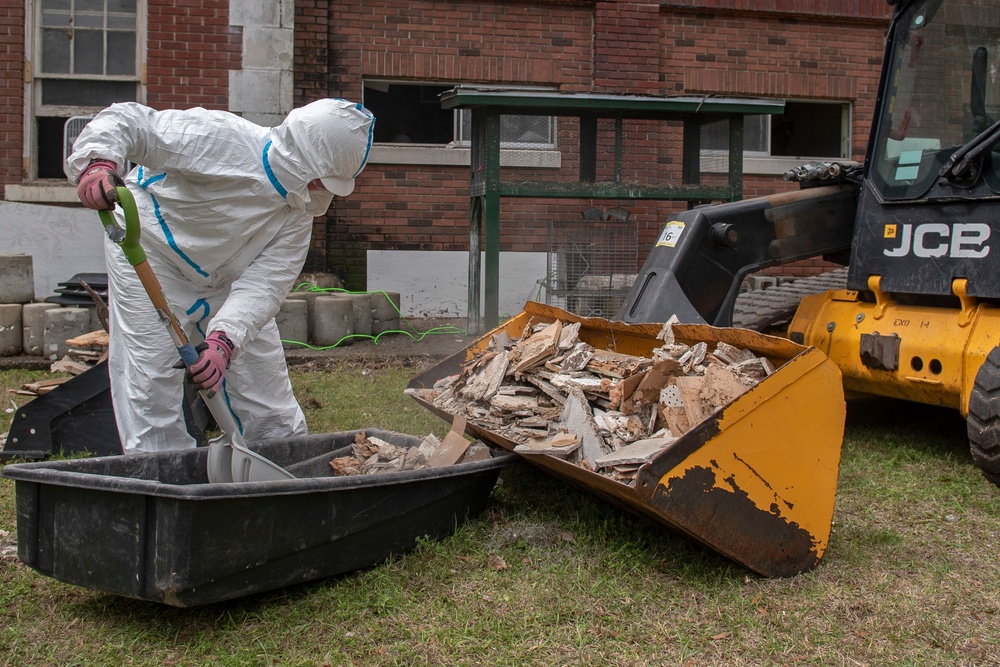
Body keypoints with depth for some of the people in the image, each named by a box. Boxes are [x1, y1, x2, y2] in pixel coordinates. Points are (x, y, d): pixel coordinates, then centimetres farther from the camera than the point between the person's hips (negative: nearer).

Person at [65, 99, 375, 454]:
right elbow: (126, 120, -31)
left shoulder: (301, 206, -12)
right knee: (152, 390, -9)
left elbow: (267, 281, -22)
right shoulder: (220, 139, -30)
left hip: (227, 281, 6)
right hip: (151, 256, -5)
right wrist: (97, 163, -53)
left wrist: (225, 338, -38)